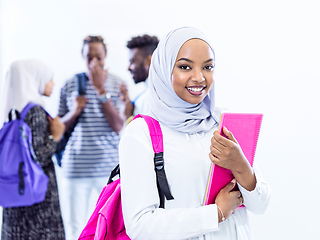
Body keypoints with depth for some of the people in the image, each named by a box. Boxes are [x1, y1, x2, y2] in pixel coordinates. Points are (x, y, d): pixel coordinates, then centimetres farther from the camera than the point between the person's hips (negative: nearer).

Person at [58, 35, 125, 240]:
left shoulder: (117, 84, 2)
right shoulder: (70, 85, 6)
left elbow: (119, 126, -9)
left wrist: (101, 90, -14)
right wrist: (74, 112, -9)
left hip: (109, 166, -1)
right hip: (76, 167, 1)